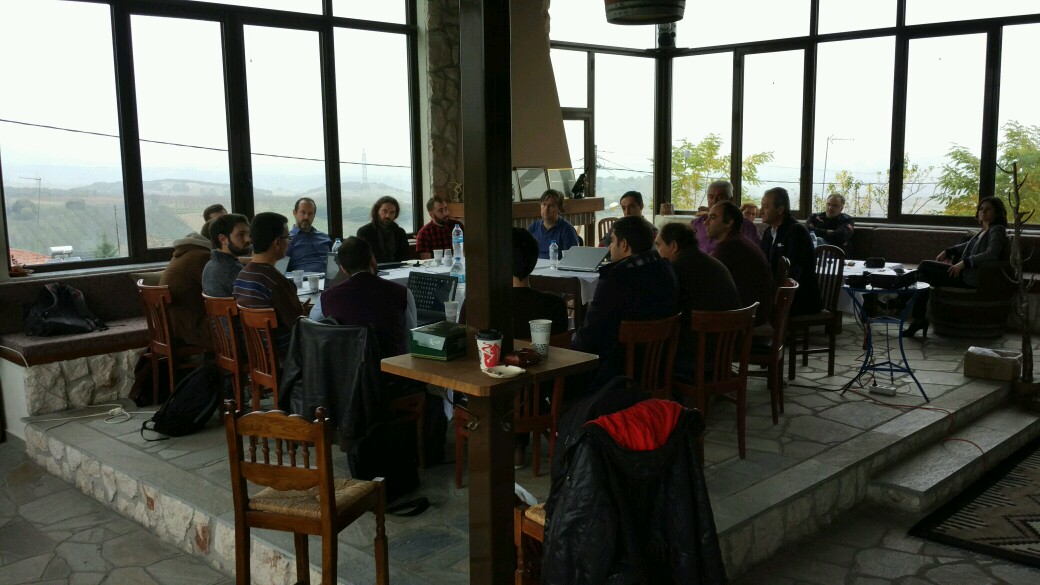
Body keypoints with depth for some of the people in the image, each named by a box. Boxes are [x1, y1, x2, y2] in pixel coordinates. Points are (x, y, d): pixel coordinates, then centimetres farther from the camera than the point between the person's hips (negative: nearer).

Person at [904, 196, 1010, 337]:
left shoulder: (997, 230, -9)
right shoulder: (985, 230, 18)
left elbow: (991, 255, -24)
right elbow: (970, 245, 33)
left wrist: (964, 262, -26)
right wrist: (948, 251, 21)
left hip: (971, 279, -10)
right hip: (965, 274, 10)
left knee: (924, 266, -11)